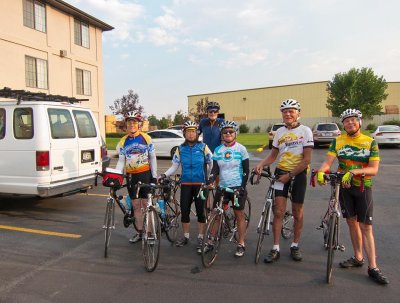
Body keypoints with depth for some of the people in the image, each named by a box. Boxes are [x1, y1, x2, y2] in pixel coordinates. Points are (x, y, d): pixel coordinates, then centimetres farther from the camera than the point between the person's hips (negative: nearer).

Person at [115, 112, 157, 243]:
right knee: (136, 205, 7)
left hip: (145, 174, -3)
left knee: (146, 203, -1)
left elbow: (152, 158, 1)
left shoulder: (146, 138, -2)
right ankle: (139, 232, 16)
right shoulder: (123, 141, 6)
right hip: (131, 176, 3)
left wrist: (154, 176, -3)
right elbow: (121, 161, 6)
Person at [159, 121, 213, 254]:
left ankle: (200, 239, 17)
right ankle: (185, 237, 25)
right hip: (185, 184, 2)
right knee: (184, 211, 7)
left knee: (200, 212, 3)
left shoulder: (203, 147, -2)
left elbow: (211, 164, 3)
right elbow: (174, 166, 5)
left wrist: (209, 178, -2)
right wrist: (164, 175, -8)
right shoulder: (180, 149, 4)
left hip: (200, 184, -2)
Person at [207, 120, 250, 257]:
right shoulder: (218, 150, 5)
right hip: (222, 187, 3)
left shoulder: (241, 149, -3)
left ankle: (241, 244, 14)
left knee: (239, 215, 4)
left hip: (237, 187, -3)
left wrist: (243, 186, -10)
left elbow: (246, 170, -3)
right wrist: (210, 180, -18)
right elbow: (215, 169, 1)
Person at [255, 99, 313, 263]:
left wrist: (290, 175, -16)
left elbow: (307, 159, -12)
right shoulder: (279, 132, 5)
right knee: (278, 211, -2)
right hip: (281, 173, 3)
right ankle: (276, 249, 5)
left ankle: (295, 246, 26)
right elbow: (273, 155, 10)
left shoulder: (305, 131, -8)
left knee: (297, 213, 9)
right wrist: (261, 164, -9)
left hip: (298, 175, -2)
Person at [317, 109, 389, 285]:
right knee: (351, 221, 10)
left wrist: (354, 171, -29)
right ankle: (358, 258, 25)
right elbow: (328, 162, -9)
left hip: (363, 187, -2)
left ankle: (373, 268, 2)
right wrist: (320, 171, -31)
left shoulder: (370, 142, -5)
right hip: (344, 185, 2)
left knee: (365, 226, -4)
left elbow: (374, 169, -13)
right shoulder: (338, 141, 1)